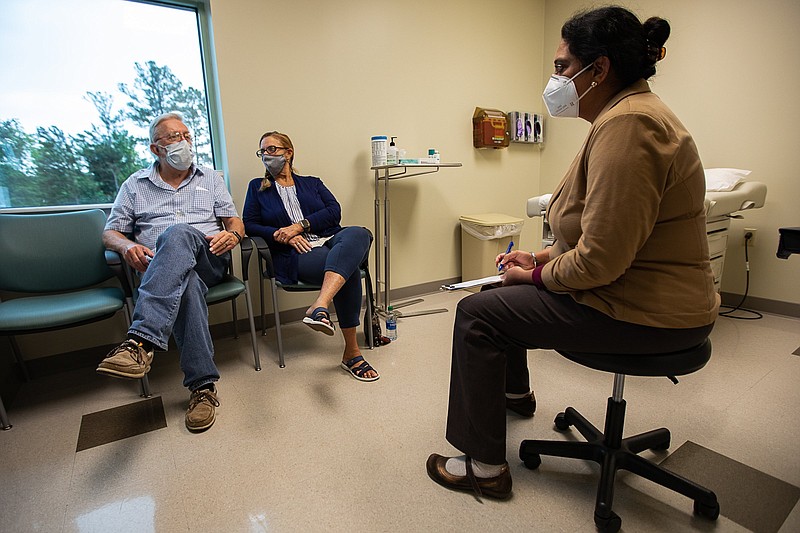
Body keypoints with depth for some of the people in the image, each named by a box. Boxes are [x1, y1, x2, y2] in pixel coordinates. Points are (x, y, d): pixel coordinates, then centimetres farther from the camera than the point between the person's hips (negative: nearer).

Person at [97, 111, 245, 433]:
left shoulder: (211, 178, 22)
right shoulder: (135, 185, 21)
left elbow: (234, 221, 14)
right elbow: (110, 232, 17)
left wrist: (232, 234, -11)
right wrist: (127, 245, -8)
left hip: (208, 259, 0)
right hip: (157, 268, 1)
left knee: (178, 234, -37)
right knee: (185, 284, -39)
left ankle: (142, 341, -48)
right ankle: (203, 385, -40)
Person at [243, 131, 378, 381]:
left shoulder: (312, 183, 25)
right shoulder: (257, 188, 23)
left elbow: (334, 211, 7)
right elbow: (249, 224, 9)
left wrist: (299, 225, -7)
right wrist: (282, 236, -8)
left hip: (331, 241, 3)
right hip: (296, 255, -3)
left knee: (359, 234, -35)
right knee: (349, 272, -35)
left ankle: (319, 308, -51)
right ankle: (351, 353, -30)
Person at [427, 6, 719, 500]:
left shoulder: (627, 125, -23)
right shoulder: (629, 113, 13)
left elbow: (600, 260, -28)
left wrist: (535, 276, -11)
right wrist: (542, 257, 8)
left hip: (646, 315, -11)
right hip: (646, 291, 11)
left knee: (477, 312, -11)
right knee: (511, 289, 22)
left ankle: (485, 465, 3)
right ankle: (514, 389, 44)